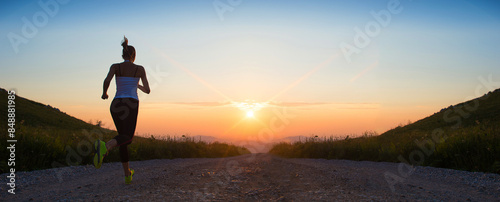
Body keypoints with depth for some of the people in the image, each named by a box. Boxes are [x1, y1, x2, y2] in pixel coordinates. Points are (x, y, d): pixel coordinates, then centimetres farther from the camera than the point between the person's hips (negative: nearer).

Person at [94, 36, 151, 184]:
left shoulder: (115, 66, 10)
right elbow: (147, 91, 10)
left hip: (116, 105, 4)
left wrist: (104, 93, 11)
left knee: (123, 137, 15)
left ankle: (127, 175, 18)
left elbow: (107, 80, -10)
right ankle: (105, 147, -52)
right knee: (127, 138, -17)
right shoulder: (140, 69, 9)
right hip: (131, 104, -3)